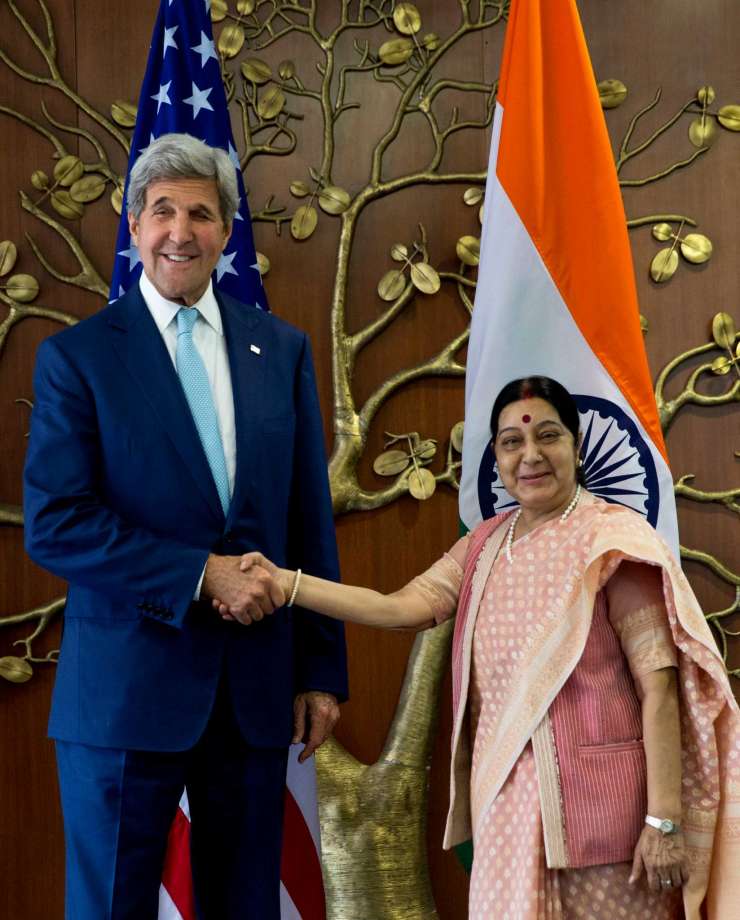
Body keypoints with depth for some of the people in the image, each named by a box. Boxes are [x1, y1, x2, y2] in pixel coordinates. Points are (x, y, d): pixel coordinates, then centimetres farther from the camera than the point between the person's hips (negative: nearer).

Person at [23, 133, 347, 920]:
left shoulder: (282, 350, 8)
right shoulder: (76, 357, -2)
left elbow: (309, 521, 9)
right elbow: (54, 526, -10)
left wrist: (321, 670, 6)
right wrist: (202, 574, -16)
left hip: (257, 689, 3)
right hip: (127, 687, -3)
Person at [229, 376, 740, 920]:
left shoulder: (611, 538, -9)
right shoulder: (485, 545, 10)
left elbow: (659, 685, -12)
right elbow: (399, 608, -1)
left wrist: (665, 818, -16)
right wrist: (285, 583, -10)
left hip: (596, 790, -5)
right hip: (507, 789, 5)